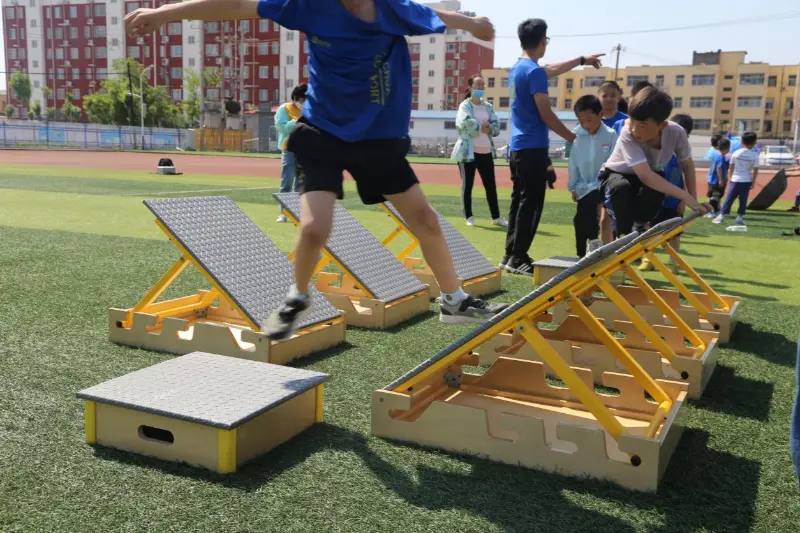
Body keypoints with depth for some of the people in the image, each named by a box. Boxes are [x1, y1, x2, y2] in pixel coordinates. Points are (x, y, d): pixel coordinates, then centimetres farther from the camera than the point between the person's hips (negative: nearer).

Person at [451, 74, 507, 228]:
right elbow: (467, 123, -22)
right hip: (468, 151, -5)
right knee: (467, 185, 1)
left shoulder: (488, 106, 12)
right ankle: (469, 217, 10)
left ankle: (496, 217, 15)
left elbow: (496, 127, 1)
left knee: (491, 185, 7)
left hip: (486, 152, 5)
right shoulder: (465, 106, -3)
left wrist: (479, 126, -13)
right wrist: (485, 126, -11)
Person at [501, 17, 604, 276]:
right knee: (530, 204, -6)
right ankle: (518, 258, -4)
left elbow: (552, 70, 32)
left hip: (518, 146, 9)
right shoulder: (534, 72, -14)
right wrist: (573, 138, -4)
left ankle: (510, 255, 14)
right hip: (533, 147, -9)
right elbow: (546, 114, -15)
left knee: (519, 201, 12)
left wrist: (582, 60, 41)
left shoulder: (517, 68, 15)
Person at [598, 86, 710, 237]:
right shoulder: (627, 135, -37)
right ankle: (625, 235, -19)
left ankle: (639, 227, -4)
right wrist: (685, 196, -44)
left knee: (654, 191, -33)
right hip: (616, 175, -3)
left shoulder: (675, 132, -25)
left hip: (652, 176, 3)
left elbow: (687, 166, -6)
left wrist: (693, 199, -12)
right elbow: (646, 176, -44)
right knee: (621, 188, -39)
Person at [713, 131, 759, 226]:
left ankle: (721, 216, 0)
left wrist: (729, 177, 14)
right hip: (746, 181, -1)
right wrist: (753, 182, 3)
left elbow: (731, 167, 3)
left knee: (729, 198, 3)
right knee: (743, 200, 8)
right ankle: (739, 217, 9)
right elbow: (755, 170, -5)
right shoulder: (754, 156, -5)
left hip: (735, 179, 1)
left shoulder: (736, 153, -1)